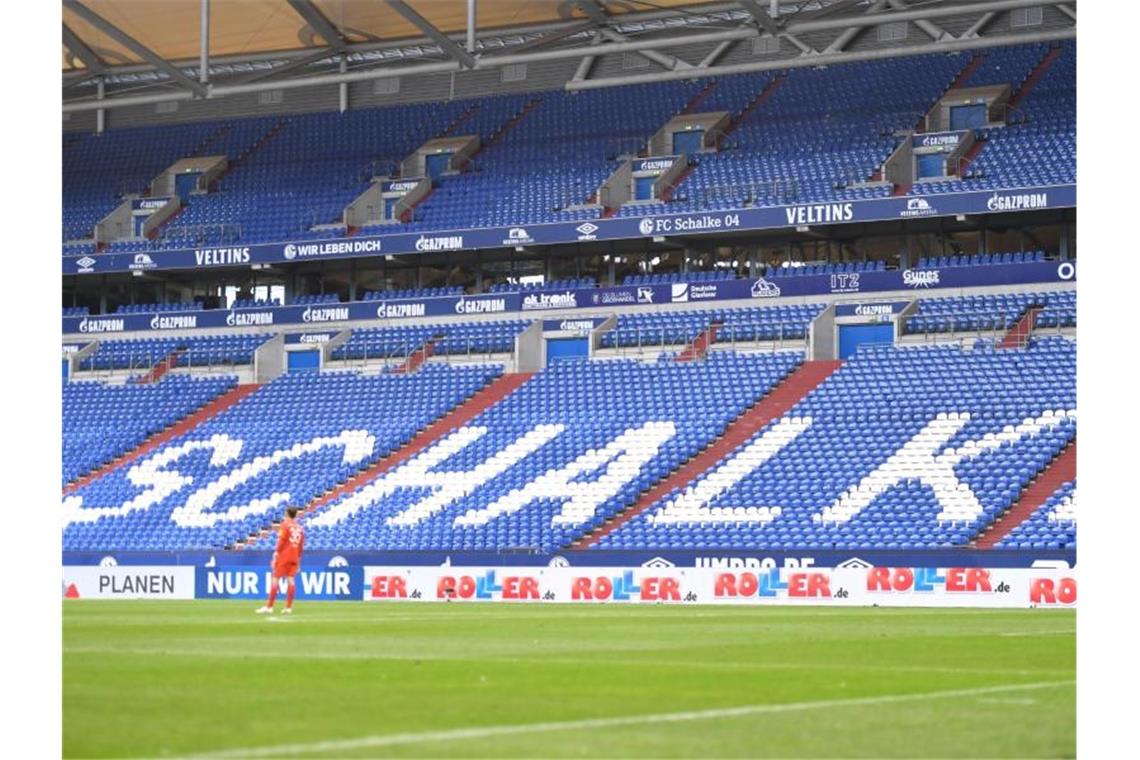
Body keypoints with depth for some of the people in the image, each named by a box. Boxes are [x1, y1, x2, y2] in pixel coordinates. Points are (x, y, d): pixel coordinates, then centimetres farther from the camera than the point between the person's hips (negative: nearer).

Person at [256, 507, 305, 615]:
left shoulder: (285, 525, -4)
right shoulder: (300, 528, 13)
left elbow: (280, 542, -12)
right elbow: (301, 546, 14)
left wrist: (276, 555, -12)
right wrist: (298, 559, 19)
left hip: (284, 555, -6)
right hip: (294, 557, 6)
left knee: (276, 579, -4)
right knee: (291, 579, 5)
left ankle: (269, 607, -5)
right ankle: (289, 608, 2)